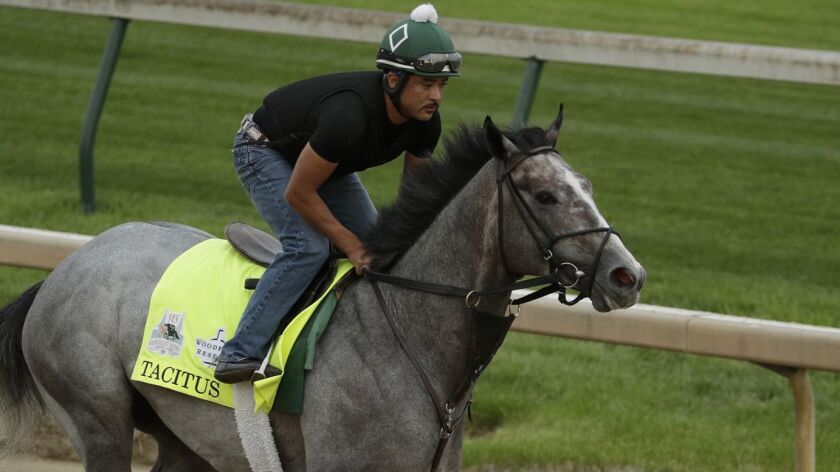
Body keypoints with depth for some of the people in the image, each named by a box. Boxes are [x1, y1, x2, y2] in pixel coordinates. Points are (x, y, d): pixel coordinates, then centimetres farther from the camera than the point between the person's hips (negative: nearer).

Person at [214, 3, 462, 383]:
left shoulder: (425, 121, -20)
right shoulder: (348, 115, -42)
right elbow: (298, 194, -32)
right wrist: (351, 245, -25)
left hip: (328, 162, 8)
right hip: (265, 151, -8)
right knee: (308, 247, -26)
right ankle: (240, 353, -26)